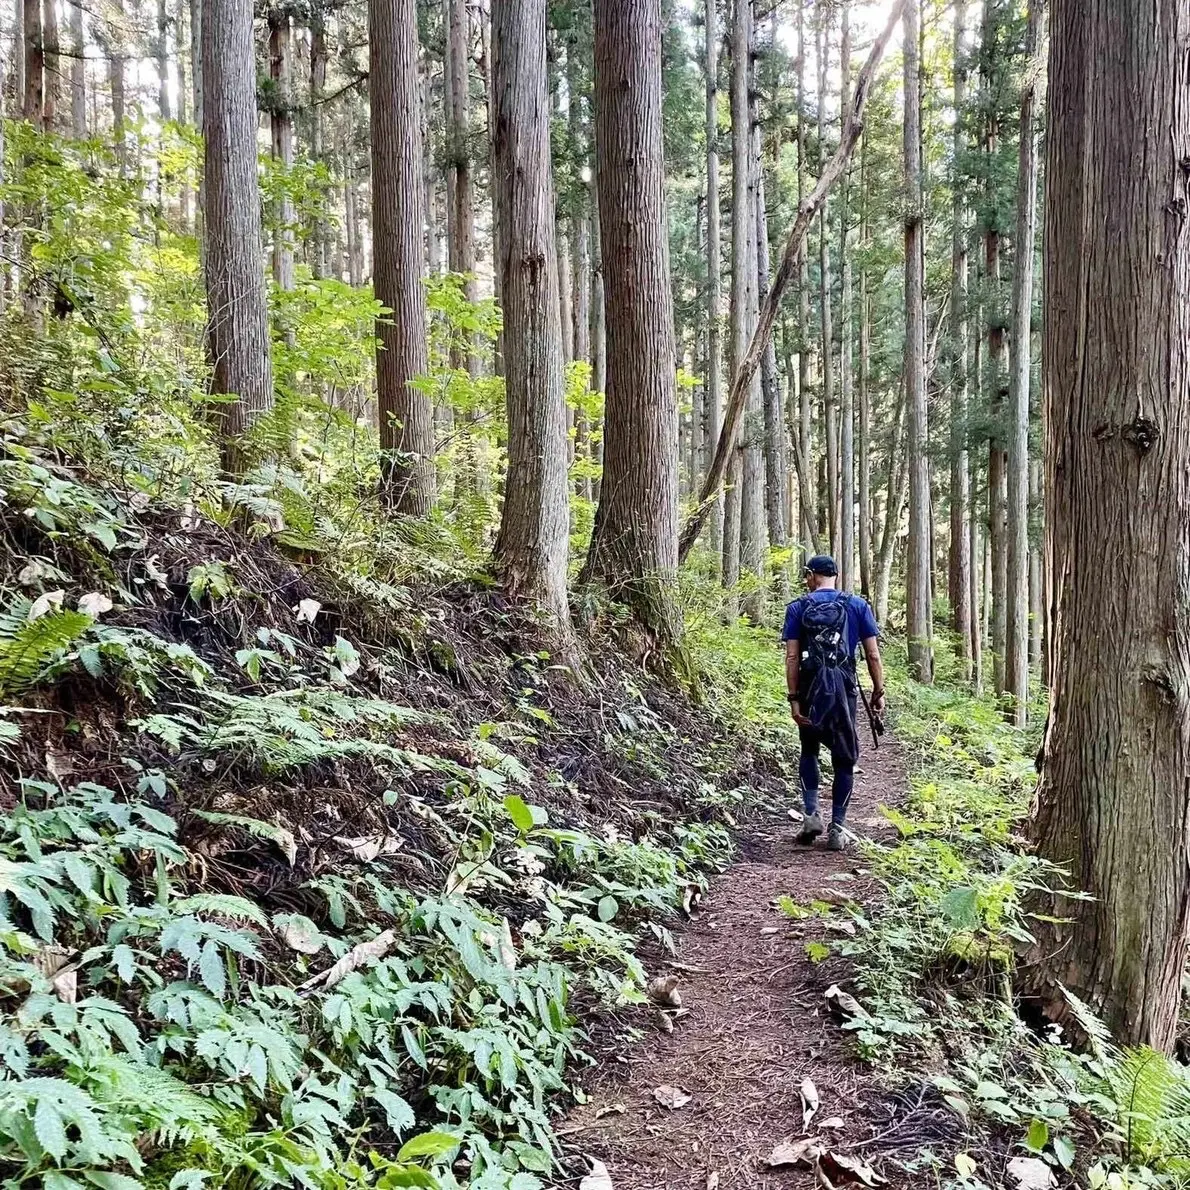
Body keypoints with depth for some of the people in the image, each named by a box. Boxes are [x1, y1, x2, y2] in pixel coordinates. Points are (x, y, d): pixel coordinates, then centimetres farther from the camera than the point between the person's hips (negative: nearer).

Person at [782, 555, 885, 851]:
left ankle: (812, 813, 7)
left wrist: (793, 698, -5)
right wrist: (878, 692, 7)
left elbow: (792, 657, -5)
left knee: (809, 751, 20)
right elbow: (873, 655, 0)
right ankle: (837, 829, 10)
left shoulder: (798, 608, 2)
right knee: (844, 759, 9)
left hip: (810, 689, 0)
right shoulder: (857, 605, 5)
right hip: (844, 689, 0)